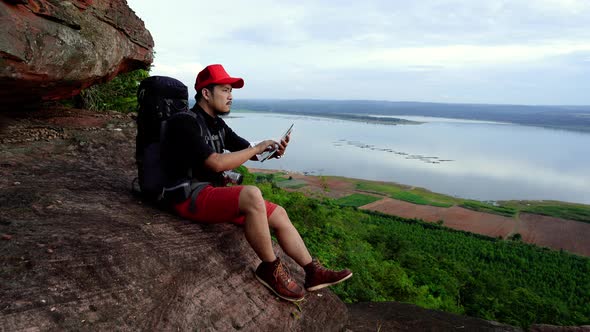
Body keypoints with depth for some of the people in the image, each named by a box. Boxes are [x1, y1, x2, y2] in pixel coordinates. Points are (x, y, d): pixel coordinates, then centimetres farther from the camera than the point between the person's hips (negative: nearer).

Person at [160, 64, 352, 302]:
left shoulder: (217, 124, 13)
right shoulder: (185, 123, -15)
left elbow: (248, 151, 14)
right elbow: (216, 163, -25)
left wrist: (273, 151, -8)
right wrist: (257, 148, -16)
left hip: (213, 192, 9)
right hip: (190, 197, -9)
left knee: (279, 213, 0)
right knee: (252, 195, -35)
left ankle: (313, 272, 8)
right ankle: (270, 269, -16)